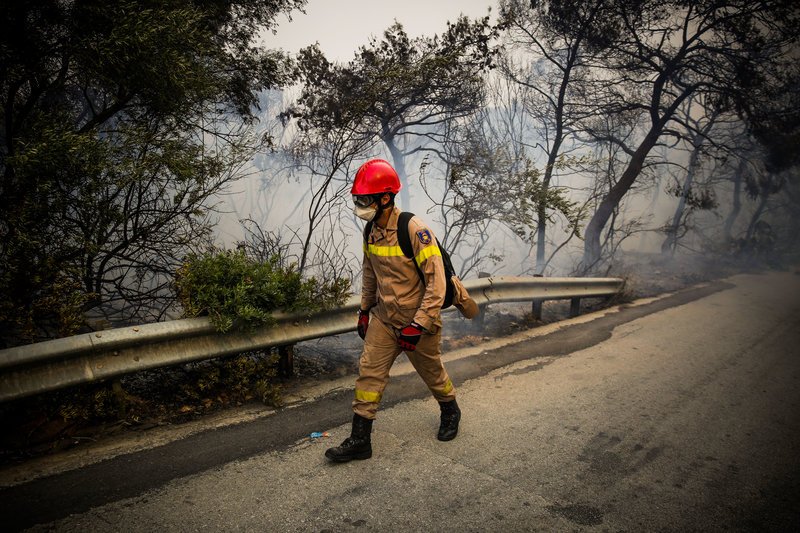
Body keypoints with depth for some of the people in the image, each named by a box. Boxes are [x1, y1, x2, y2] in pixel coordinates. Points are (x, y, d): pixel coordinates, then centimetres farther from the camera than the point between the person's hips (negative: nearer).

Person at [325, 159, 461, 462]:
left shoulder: (415, 231, -25)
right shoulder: (371, 231, -1)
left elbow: (436, 281, -24)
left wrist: (418, 325, -24)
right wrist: (364, 310, 15)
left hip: (418, 320, -5)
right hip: (383, 317, 6)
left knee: (432, 373, 15)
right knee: (369, 372, 1)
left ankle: (450, 412, 44)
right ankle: (359, 440, 11)